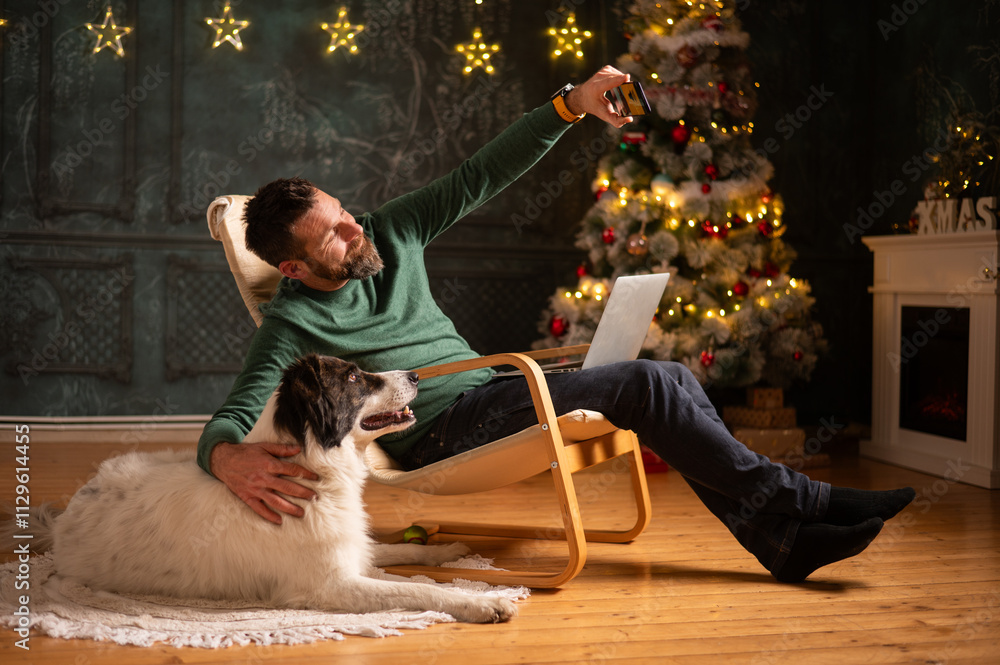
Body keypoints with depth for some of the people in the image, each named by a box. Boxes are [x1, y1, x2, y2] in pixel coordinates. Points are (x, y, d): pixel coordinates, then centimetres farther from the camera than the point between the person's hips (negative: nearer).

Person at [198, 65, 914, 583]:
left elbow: (479, 178, 5)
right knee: (645, 384, -20)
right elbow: (232, 417, -19)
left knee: (674, 378, -8)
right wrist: (230, 458, -46)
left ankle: (782, 539, -9)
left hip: (492, 392, 8)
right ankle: (795, 497, -11)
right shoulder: (293, 321, -10)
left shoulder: (387, 234, 7)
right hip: (443, 433, -8)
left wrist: (571, 105, -4)